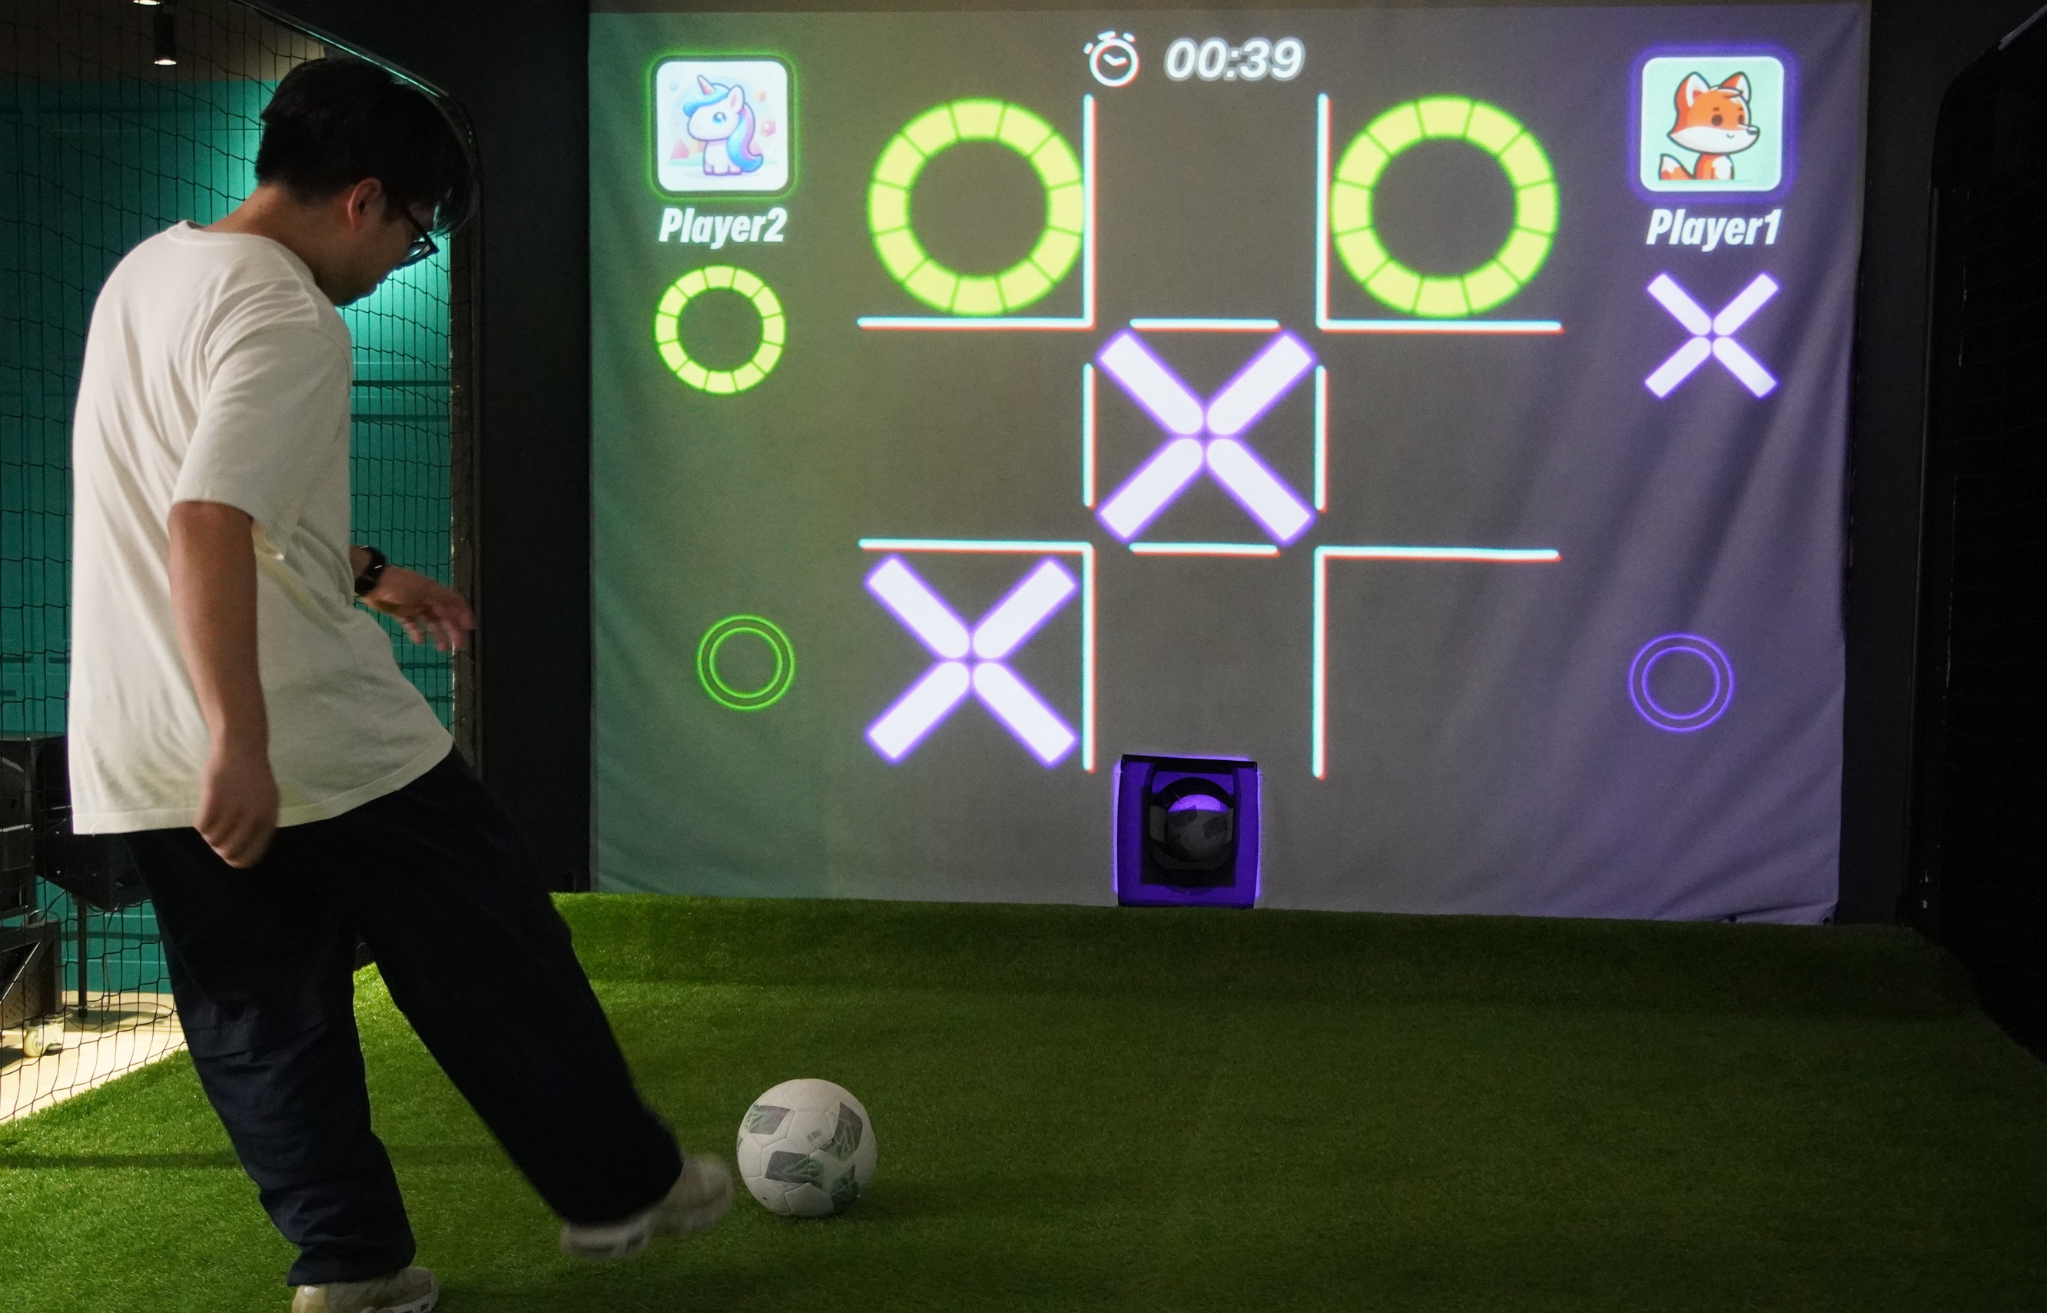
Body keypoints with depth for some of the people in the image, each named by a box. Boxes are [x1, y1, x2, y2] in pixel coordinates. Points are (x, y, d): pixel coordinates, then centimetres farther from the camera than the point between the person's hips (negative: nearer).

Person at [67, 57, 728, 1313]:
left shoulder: (147, 272, 14)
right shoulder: (289, 325, -17)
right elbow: (206, 524, -28)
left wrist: (364, 573, 27)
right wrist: (241, 740, -31)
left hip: (140, 768, 8)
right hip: (318, 744, -8)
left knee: (260, 1018, 13)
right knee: (495, 961, 8)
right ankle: (620, 1186, 21)